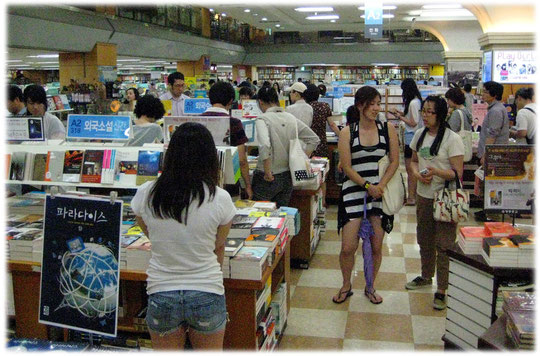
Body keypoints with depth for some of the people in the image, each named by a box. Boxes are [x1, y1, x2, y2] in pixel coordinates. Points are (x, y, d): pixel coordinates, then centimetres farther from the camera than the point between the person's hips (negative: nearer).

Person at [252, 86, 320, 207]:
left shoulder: (262, 120, -13)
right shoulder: (291, 118, 5)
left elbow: (264, 145, -30)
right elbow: (314, 139, 11)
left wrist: (267, 172, -21)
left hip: (269, 178, -6)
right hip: (288, 176, 6)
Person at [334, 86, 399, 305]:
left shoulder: (388, 130, 2)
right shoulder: (347, 133, -4)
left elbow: (395, 161, 2)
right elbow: (346, 167, -6)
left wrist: (381, 185, -11)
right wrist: (367, 186, -15)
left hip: (380, 191, 2)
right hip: (354, 191, -2)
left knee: (376, 246, 9)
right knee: (348, 247, -2)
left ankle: (370, 287, 30)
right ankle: (346, 286, 23)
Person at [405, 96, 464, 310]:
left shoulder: (452, 139, -13)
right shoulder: (420, 135, 6)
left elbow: (458, 173, -13)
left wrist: (437, 172, -30)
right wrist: (417, 174, -6)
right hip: (423, 195, 6)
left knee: (443, 244, -1)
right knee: (425, 240, 19)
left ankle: (442, 290, 10)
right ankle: (426, 277, 39)